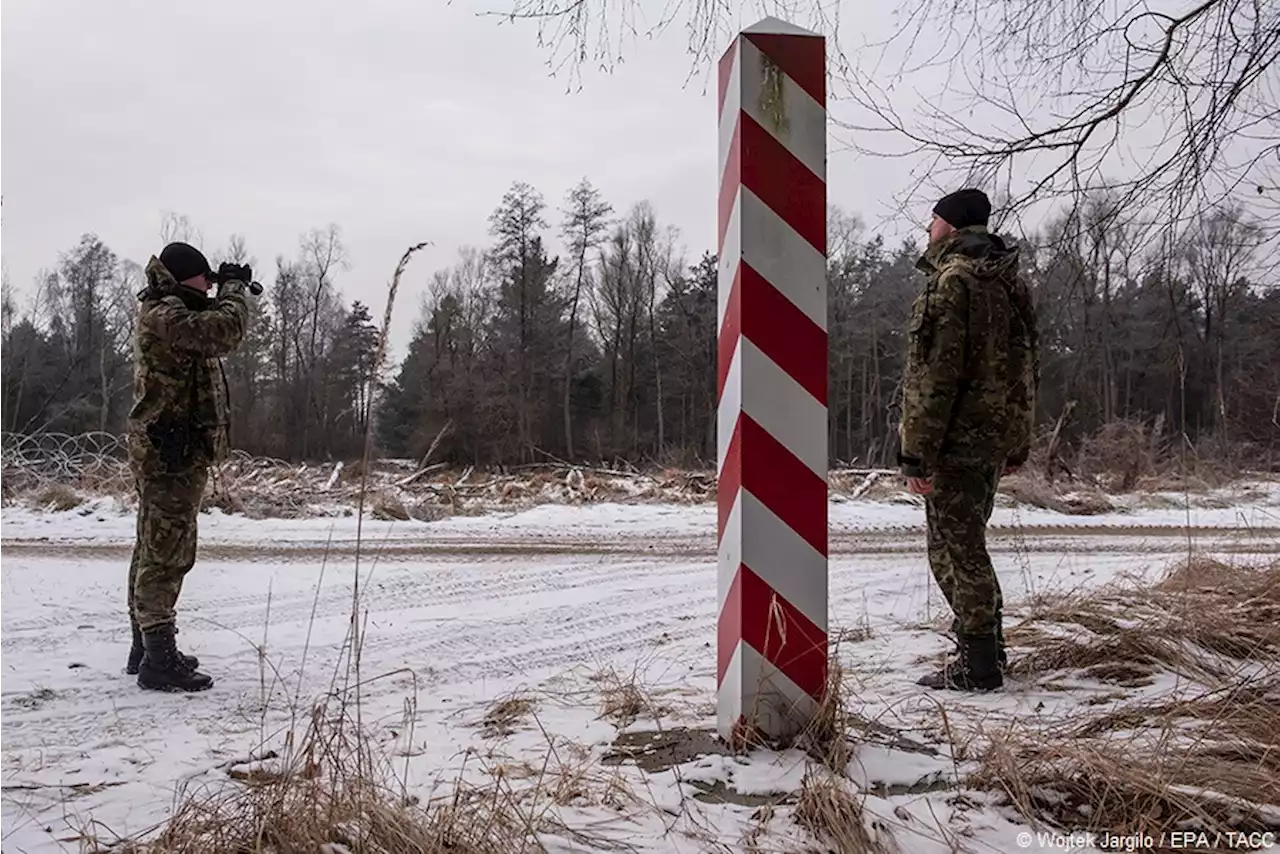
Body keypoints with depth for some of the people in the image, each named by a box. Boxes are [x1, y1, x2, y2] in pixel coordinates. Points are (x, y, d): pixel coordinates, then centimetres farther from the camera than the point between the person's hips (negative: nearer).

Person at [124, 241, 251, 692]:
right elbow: (225, 332, -28)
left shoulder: (165, 312, 17)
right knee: (167, 554, -11)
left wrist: (226, 293, 15)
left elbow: (214, 336, 27)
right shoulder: (164, 314, -16)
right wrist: (233, 288, -11)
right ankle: (159, 661, -10)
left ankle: (147, 647, 25)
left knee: (153, 551, 15)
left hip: (163, 451, 11)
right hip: (172, 452, -11)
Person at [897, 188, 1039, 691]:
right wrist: (1019, 444, 23)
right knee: (968, 543, 20)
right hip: (997, 437, 9)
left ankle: (978, 665, 5)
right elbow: (1026, 366, 19)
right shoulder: (1009, 281, 15)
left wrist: (916, 453, -19)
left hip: (957, 440, -9)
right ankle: (987, 645, 29)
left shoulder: (951, 279, -14)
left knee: (954, 548, -1)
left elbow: (933, 374, -20)